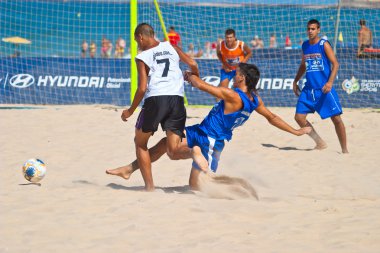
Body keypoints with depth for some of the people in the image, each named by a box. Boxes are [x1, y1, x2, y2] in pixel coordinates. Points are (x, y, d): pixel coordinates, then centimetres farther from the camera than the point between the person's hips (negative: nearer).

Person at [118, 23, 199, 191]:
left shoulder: (142, 57, 3)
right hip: (177, 99, 4)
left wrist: (130, 111, 9)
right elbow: (192, 64, 12)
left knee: (140, 143, 19)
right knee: (174, 152, 3)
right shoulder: (171, 47, 15)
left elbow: (142, 88, -3)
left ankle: (149, 186, 11)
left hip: (155, 99, -4)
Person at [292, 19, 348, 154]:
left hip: (324, 88, -6)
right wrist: (295, 81, 20)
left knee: (336, 118, -6)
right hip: (309, 89, 6)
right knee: (299, 117, -2)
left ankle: (345, 150, 5)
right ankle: (320, 143, 12)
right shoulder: (305, 45, 11)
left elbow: (335, 64, -12)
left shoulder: (324, 44, -7)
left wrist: (330, 82, -23)